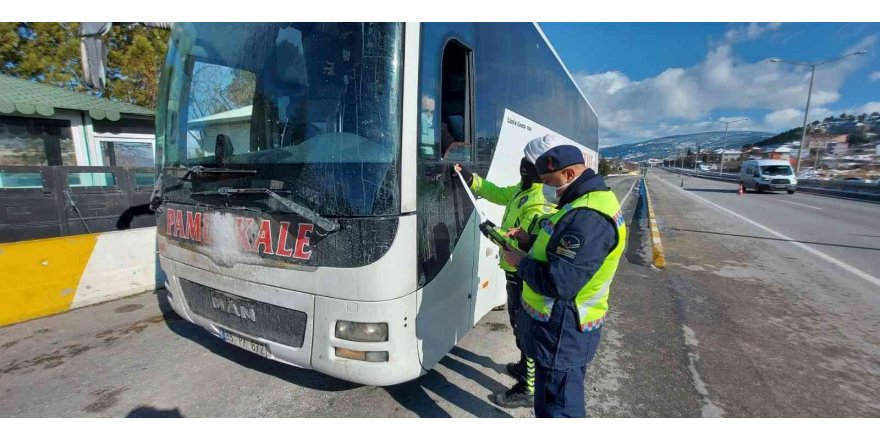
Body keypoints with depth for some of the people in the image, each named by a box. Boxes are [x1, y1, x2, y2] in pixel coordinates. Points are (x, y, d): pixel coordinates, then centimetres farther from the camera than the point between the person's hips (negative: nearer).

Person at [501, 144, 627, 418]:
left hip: (562, 332, -10)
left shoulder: (588, 217, -28)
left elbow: (559, 283, -31)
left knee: (557, 409, 7)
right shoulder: (586, 202, 8)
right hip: (564, 324, 10)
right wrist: (529, 241, 3)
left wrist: (520, 261, -16)